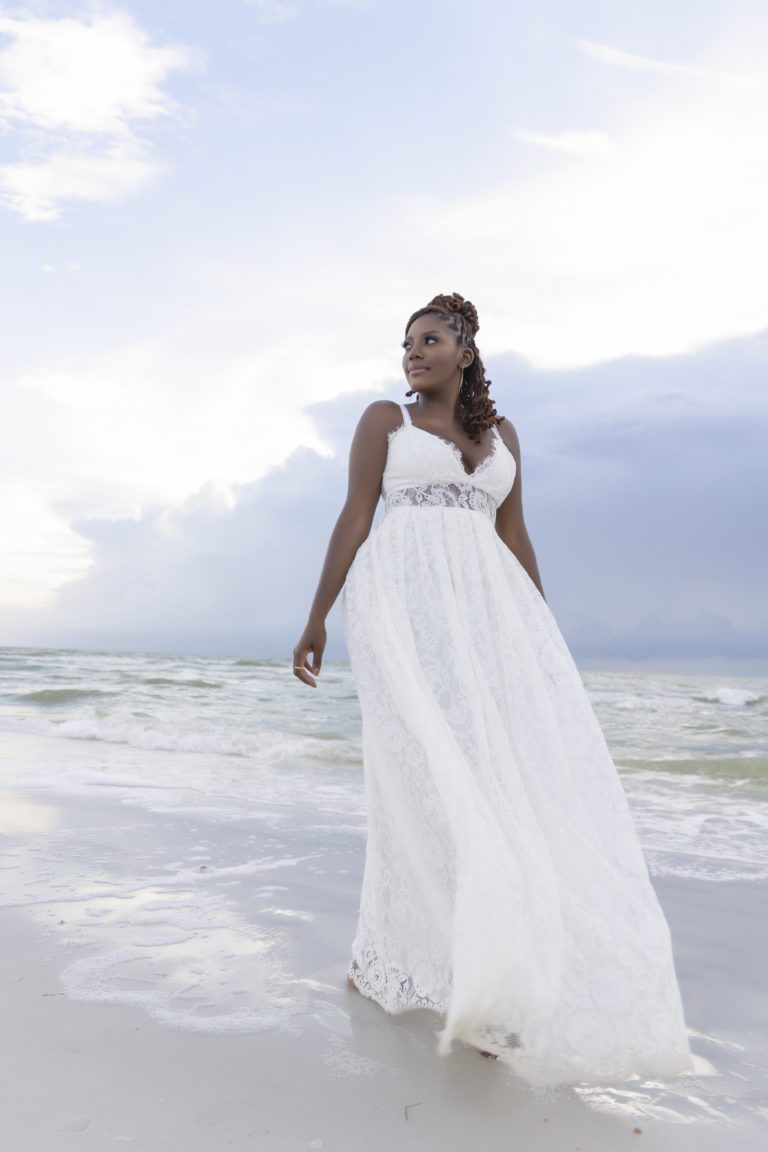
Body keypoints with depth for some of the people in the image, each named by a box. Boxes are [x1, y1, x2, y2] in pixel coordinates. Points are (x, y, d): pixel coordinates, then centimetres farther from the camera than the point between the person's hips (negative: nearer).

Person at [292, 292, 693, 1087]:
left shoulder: (499, 432, 23)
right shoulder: (383, 419, 12)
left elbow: (513, 536, 20)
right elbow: (354, 518, 5)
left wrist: (540, 641, 15)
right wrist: (316, 620, -1)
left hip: (486, 605, 5)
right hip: (405, 596, -4)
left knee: (518, 769, -8)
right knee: (430, 771, -15)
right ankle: (482, 988, -8)